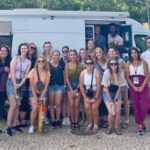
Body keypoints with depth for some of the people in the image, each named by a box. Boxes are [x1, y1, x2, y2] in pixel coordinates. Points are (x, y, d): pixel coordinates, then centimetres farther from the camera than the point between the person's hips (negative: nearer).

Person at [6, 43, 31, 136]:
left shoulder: (29, 62, 7)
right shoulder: (15, 58, -3)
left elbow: (26, 74, 2)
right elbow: (12, 72, -10)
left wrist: (20, 84, -10)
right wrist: (15, 85, -15)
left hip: (21, 84, 4)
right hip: (12, 82, -4)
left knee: (17, 105, 5)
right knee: (13, 105, -10)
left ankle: (15, 125, 13)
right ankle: (8, 127, -4)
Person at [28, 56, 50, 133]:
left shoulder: (47, 72, -7)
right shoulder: (33, 71, -11)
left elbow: (46, 86, -7)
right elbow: (32, 85, -11)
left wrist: (42, 96, -13)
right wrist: (35, 97, -15)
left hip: (43, 93, 2)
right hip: (33, 92, -2)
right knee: (35, 108, -21)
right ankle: (31, 126, -7)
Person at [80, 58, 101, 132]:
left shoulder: (96, 73, -18)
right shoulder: (82, 73, -8)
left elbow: (98, 86, -18)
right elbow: (81, 86, -4)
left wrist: (95, 98, -18)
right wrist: (85, 98, -7)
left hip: (96, 93, -3)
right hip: (87, 93, 3)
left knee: (94, 107, -18)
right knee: (87, 107, -15)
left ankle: (96, 124, 0)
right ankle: (90, 123, 4)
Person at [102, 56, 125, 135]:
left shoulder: (121, 72, -13)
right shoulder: (107, 72, -19)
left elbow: (120, 87, -6)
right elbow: (106, 87, -14)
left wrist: (115, 98, -10)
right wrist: (110, 100, -14)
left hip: (116, 93, 2)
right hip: (107, 93, -2)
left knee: (118, 111, -9)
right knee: (111, 112, -15)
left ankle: (117, 127, 12)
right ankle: (110, 127, 9)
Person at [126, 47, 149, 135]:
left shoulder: (143, 63, 2)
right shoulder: (129, 64, 6)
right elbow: (127, 77, 2)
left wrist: (142, 87, -13)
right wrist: (134, 87, -9)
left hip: (143, 87, -1)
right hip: (133, 88, 2)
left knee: (145, 107, -9)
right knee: (136, 107, 3)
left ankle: (141, 122, 16)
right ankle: (140, 126, 13)